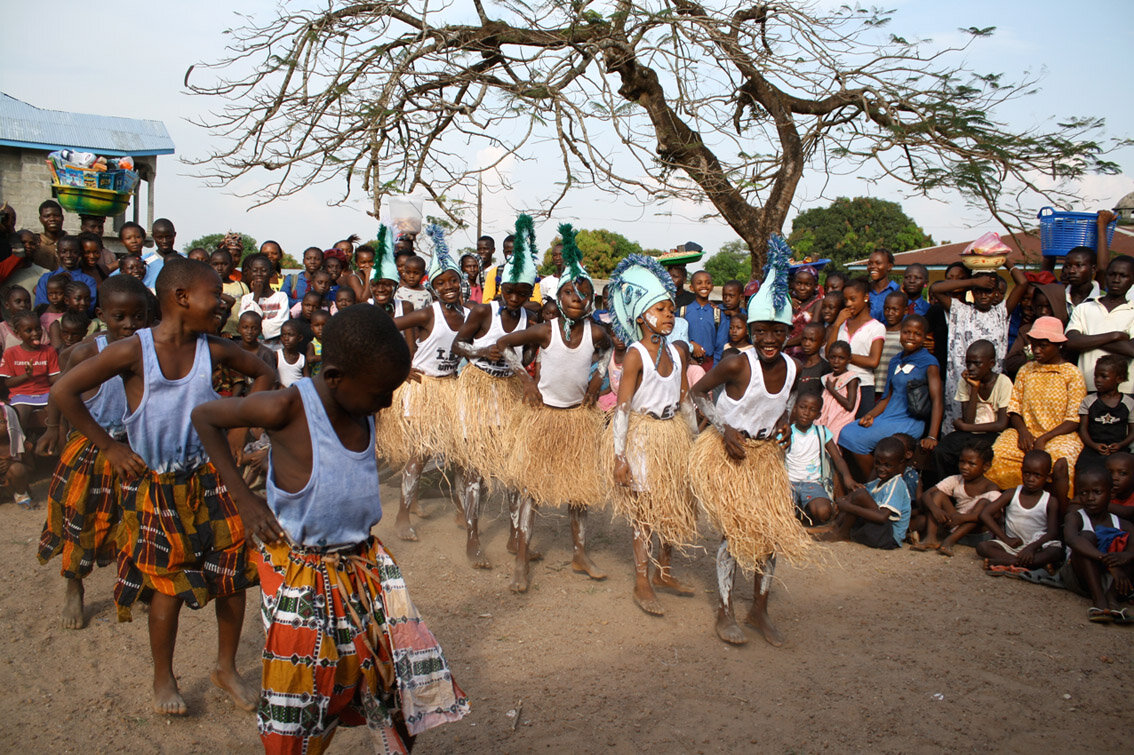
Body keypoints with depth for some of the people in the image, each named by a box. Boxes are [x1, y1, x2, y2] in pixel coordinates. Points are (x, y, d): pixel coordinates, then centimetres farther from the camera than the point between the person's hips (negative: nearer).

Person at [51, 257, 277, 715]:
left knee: (233, 575, 5)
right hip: (157, 486, -3)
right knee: (169, 583, 5)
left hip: (212, 479, 4)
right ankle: (163, 679, 28)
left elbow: (264, 374, 13)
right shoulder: (133, 351, -15)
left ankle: (226, 668, 27)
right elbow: (63, 392, -12)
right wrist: (108, 447, -9)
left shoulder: (213, 350, -4)